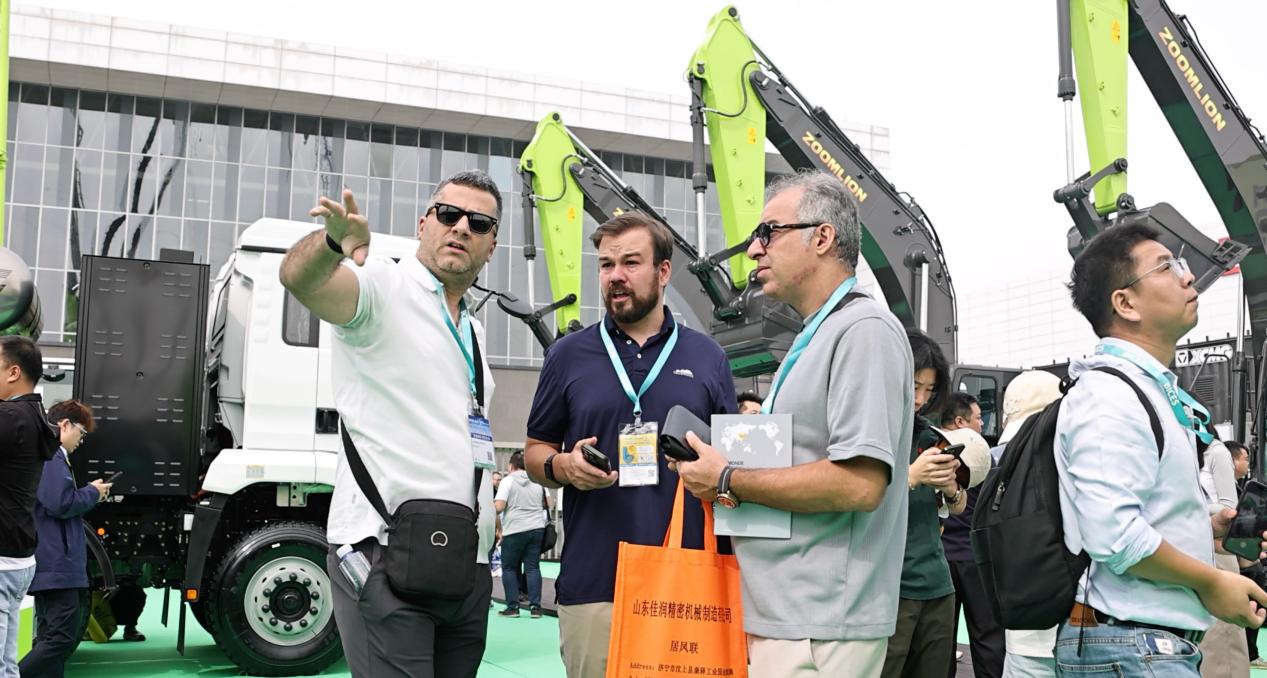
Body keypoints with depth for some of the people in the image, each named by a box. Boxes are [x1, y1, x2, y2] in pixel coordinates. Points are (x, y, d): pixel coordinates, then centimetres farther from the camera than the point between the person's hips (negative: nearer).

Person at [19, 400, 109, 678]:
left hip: (49, 563, 11)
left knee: (50, 639, 12)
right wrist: (93, 492, -6)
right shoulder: (50, 455, -13)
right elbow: (61, 503, -22)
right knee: (62, 638, -12)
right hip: (56, 564, -11)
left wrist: (89, 494, 13)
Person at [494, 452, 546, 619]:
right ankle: (535, 607, 1)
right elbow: (545, 503, 20)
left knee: (509, 568, 7)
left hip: (515, 530, -4)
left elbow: (499, 507, -13)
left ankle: (512, 606, 4)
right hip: (537, 528, 4)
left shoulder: (508, 480, -5)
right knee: (533, 567, 5)